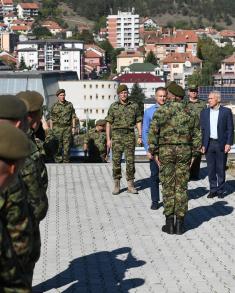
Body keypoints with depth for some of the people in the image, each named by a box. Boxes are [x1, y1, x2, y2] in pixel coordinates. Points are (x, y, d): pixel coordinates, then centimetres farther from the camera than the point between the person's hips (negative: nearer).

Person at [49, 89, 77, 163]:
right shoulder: (54, 106, 5)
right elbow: (51, 119, 6)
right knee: (58, 146, -1)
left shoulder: (69, 105, 8)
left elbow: (73, 117, 10)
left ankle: (66, 161, 6)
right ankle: (58, 161, 5)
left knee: (67, 145, 0)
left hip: (67, 128, 1)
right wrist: (51, 130, 2)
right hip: (57, 128, -1)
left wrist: (73, 127, 2)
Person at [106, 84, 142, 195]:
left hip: (130, 136, 1)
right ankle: (116, 185, 9)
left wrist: (140, 136, 0)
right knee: (116, 161, 0)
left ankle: (130, 185, 9)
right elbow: (108, 123, 4)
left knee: (130, 161, 1)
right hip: (117, 136, 0)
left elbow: (138, 122, 8)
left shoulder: (134, 106, 5)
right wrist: (108, 139, -2)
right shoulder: (113, 106, 3)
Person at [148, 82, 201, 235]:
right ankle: (180, 223, 7)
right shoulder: (190, 113, 5)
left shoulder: (161, 111, -5)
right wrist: (193, 154, 11)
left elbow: (153, 133, -8)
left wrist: (154, 152, -1)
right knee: (181, 187, 6)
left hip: (165, 151, -2)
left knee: (168, 187, 4)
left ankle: (169, 222, 5)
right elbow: (197, 136, 6)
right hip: (185, 151, 2)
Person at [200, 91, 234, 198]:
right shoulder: (204, 112, 7)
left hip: (221, 144, -3)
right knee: (211, 169, 6)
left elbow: (230, 129, -2)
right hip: (209, 144, 3)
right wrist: (202, 145, 2)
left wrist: (228, 143, -9)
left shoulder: (226, 112, -2)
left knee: (221, 169, 4)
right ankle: (213, 189, 15)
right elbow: (202, 129, 8)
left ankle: (220, 190, 14)